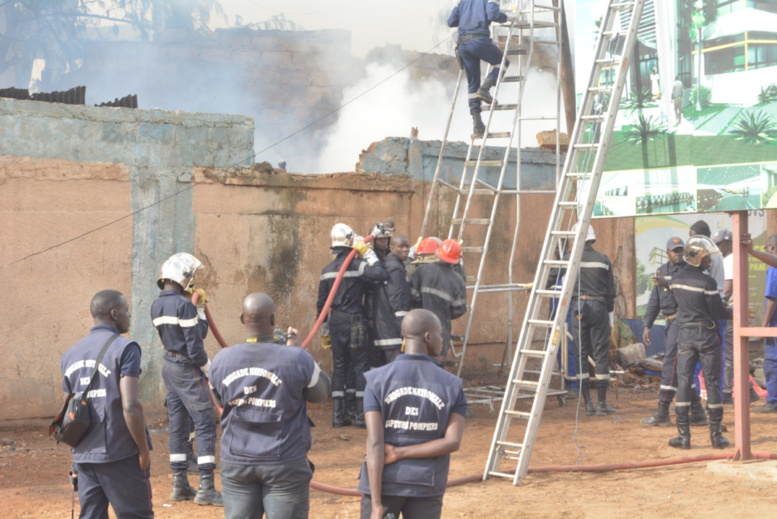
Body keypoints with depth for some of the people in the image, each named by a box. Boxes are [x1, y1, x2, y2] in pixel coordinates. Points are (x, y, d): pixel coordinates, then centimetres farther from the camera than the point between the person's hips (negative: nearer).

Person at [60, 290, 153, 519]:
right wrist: (144, 449, -10)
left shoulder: (71, 354, 12)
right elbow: (131, 406, -18)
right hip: (121, 455, -6)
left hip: (84, 456, 6)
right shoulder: (124, 349, -10)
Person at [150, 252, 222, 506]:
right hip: (188, 370, -9)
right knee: (205, 424, -7)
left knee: (177, 425, 12)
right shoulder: (183, 305, -18)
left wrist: (198, 307, 8)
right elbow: (195, 345, -18)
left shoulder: (157, 306, 8)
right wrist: (209, 370, -7)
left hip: (170, 368, 9)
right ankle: (206, 488, -10)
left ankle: (180, 485, 17)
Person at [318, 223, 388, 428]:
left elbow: (321, 301, 10)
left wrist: (324, 328, 18)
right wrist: (369, 254, -14)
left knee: (339, 366, 10)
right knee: (360, 366, 1)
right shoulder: (356, 265, -13)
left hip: (335, 321, 6)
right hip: (354, 321, -6)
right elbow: (381, 275, -26)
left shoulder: (327, 270, 7)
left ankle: (338, 415, 11)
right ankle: (361, 414, 0)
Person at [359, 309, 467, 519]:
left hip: (384, 483, -1)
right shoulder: (451, 385, -2)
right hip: (427, 486, 1)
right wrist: (400, 453, -8)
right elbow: (452, 441, -11)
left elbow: (375, 443, -12)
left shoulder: (377, 380, -7)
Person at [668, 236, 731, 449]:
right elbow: (718, 312, -11)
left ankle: (683, 435, 1)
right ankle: (716, 435, 9)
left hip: (685, 333, 4)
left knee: (683, 381, 4)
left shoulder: (675, 279, 3)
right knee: (712, 383, 5)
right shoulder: (707, 282, -15)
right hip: (706, 334, -4)